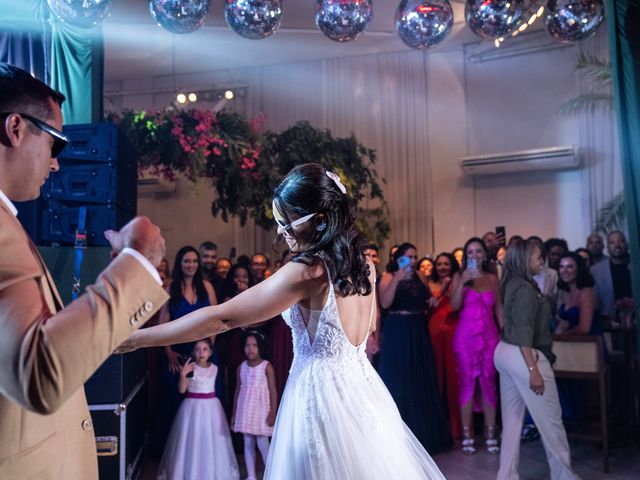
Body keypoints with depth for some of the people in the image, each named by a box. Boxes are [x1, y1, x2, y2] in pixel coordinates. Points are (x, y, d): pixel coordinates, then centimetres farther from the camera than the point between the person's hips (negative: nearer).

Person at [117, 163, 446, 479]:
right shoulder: (361, 263, 1)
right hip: (361, 388, 8)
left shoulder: (308, 271, -21)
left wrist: (137, 339, -18)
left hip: (321, 393, -8)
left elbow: (223, 317, -23)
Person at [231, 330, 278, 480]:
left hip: (261, 408, -5)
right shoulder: (242, 367, 6)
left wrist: (273, 412, -12)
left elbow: (273, 390, -7)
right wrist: (234, 413, 10)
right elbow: (238, 390, 10)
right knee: (248, 444, 9)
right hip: (246, 409, 5)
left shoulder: (266, 366, -7)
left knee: (262, 444, -5)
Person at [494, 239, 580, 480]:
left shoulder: (513, 284, 11)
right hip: (523, 356, -9)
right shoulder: (525, 288, -17)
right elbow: (523, 331, -23)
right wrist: (533, 369, -25)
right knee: (551, 418, 5)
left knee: (512, 419, 11)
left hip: (505, 352, 10)